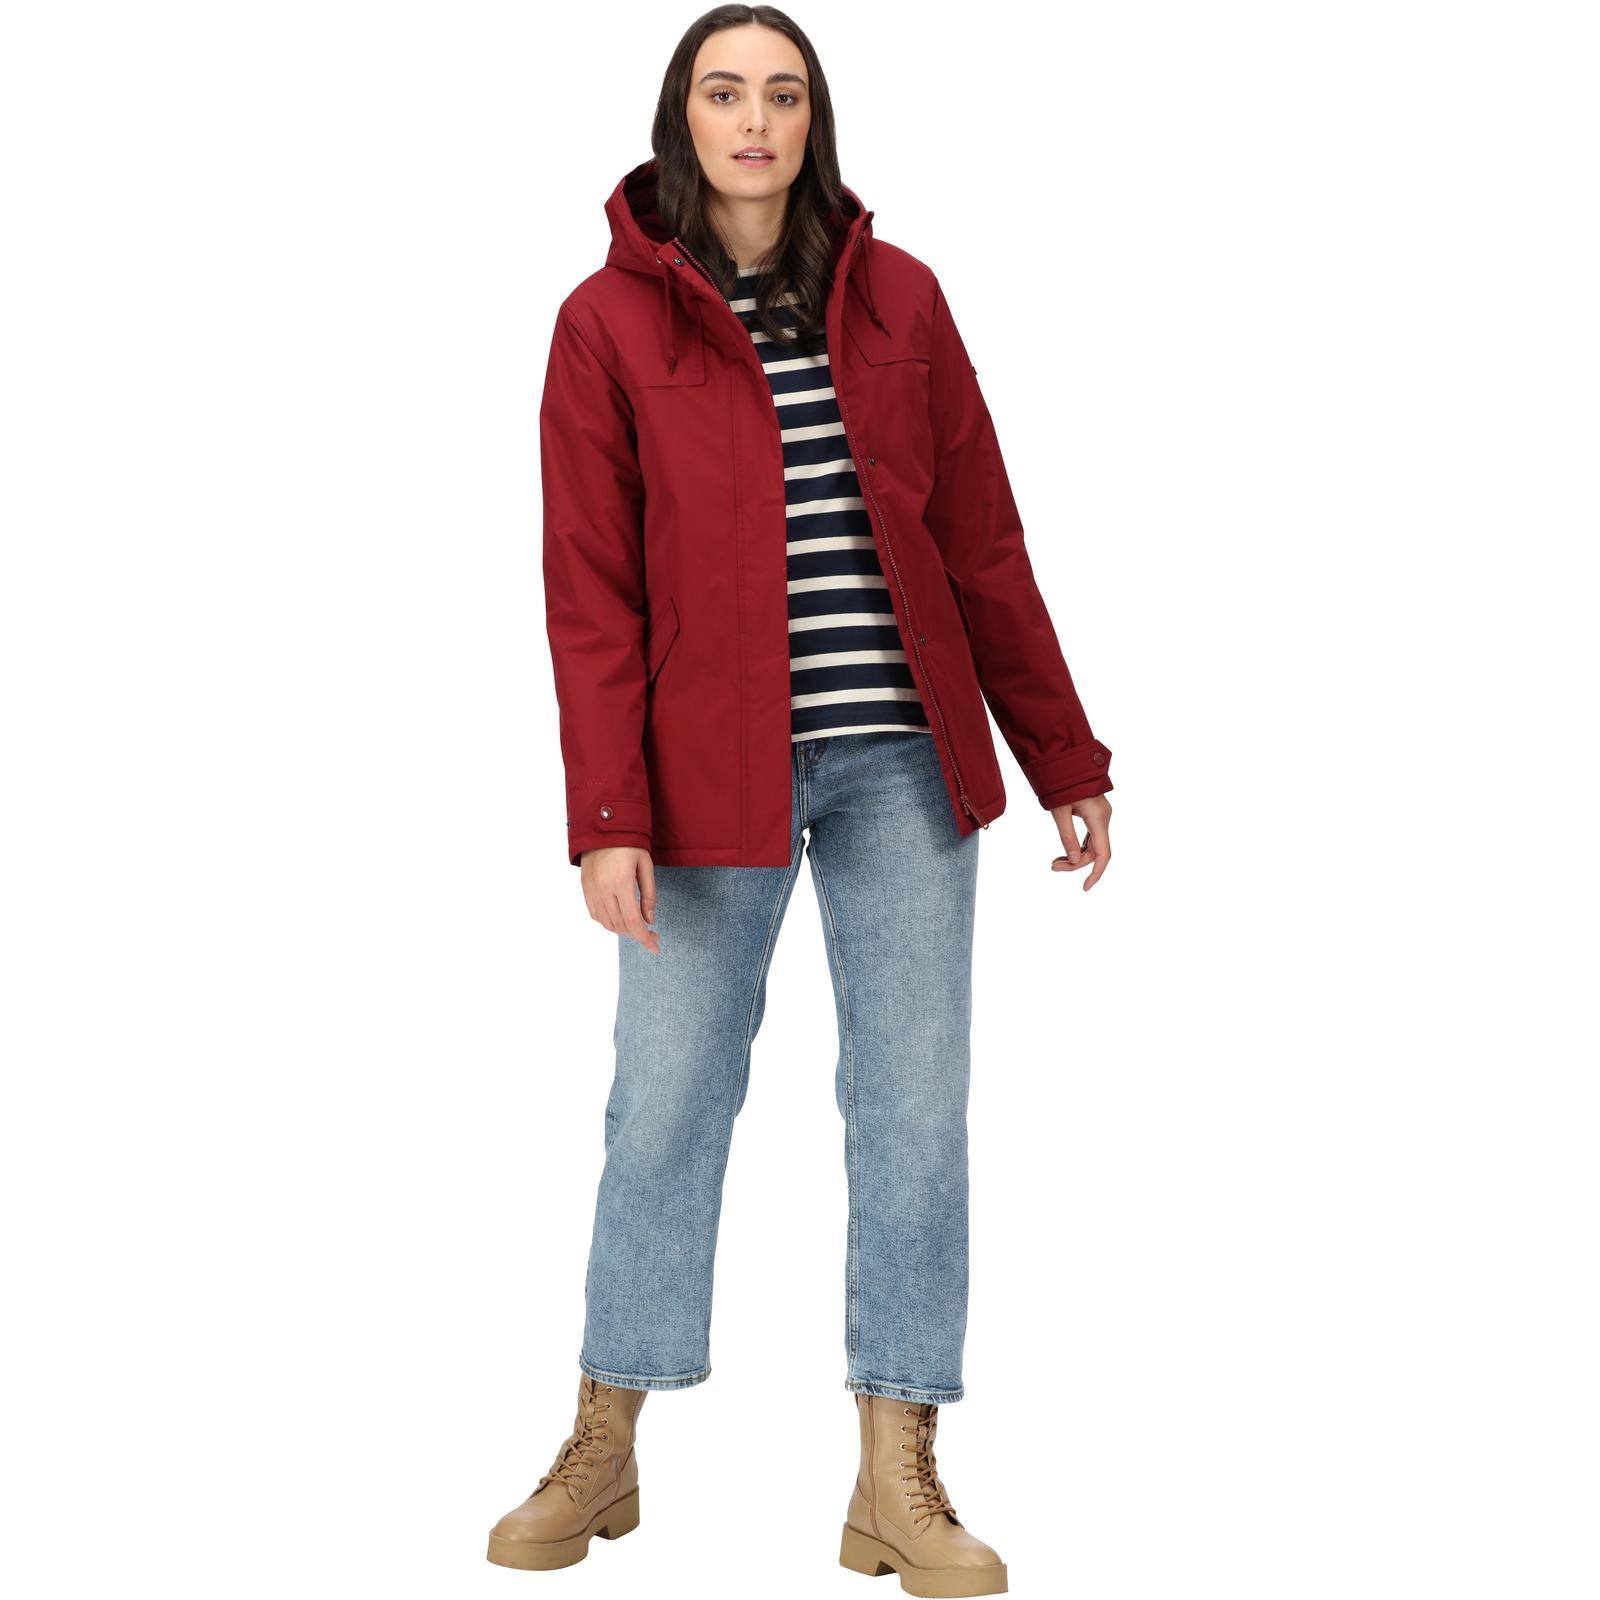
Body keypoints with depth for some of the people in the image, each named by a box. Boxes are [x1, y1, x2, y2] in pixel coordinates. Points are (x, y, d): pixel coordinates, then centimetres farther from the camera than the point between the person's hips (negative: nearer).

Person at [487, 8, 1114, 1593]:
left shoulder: (896, 298, 6)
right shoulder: (611, 319, 0)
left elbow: (982, 545, 7)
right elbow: (590, 588, -3)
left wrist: (1065, 759, 6)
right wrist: (605, 816, -10)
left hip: (901, 760, 2)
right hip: (711, 772, -2)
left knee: (914, 1106, 3)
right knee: (665, 1102, 6)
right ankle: (601, 1456, 23)